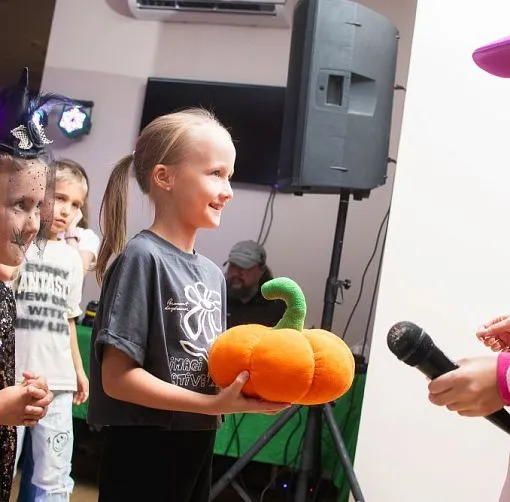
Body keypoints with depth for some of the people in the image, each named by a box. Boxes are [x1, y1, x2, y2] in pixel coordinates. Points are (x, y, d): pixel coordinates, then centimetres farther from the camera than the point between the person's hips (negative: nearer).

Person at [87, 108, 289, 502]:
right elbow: (118, 377, -20)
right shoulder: (143, 257, -17)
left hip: (197, 451, 8)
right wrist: (213, 405, -22)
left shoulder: (213, 273, 7)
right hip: (143, 456, -7)